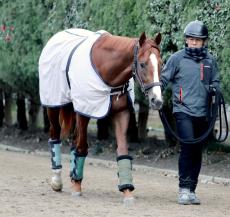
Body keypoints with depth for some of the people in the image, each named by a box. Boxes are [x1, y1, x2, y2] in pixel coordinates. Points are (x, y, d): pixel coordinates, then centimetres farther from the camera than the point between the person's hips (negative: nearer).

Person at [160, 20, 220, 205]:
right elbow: (164, 79, 5)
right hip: (184, 111, -4)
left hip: (203, 113, 4)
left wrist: (214, 90, -1)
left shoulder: (210, 61, 8)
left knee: (197, 152, 8)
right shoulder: (177, 58, -1)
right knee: (187, 147, -16)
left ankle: (191, 190, 16)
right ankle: (184, 189, -12)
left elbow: (215, 82, 19)